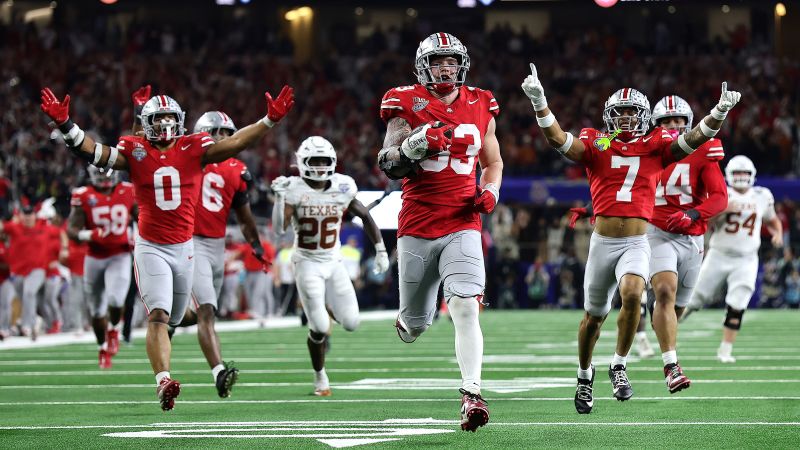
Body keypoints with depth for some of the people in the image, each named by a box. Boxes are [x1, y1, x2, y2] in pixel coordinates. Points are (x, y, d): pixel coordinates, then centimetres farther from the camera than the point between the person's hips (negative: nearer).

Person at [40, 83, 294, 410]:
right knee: (158, 315, -18)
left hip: (184, 247, 3)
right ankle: (163, 381, -28)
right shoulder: (135, 150, -2)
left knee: (172, 319, 15)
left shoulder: (193, 149, 0)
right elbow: (93, 153, -8)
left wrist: (270, 120, -15)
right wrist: (65, 124, -21)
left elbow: (233, 144, -6)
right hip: (151, 247, -3)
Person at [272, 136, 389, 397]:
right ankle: (320, 376, 13)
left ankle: (327, 309, 31)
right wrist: (280, 196, -32)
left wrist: (381, 250, 9)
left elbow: (365, 216, 9)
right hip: (307, 264, -3)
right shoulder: (295, 190, -14)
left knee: (351, 323, -4)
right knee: (319, 327, -11)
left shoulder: (342, 188, -5)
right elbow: (279, 229, -22)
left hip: (333, 262, 3)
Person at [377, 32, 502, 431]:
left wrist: (490, 191, 1)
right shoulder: (406, 105, -2)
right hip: (417, 227, -1)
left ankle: (471, 395, -21)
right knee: (415, 327, 10)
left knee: (466, 308, -21)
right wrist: (416, 144, -23)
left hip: (462, 225, 1)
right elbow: (388, 166, -4)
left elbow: (493, 162, 21)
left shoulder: (480, 107, 7)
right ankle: (407, 320, 48)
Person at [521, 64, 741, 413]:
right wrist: (538, 102, -25)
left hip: (636, 243, -1)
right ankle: (585, 375, 38)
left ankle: (619, 366, -11)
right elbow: (558, 139, -10)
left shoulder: (655, 146, 5)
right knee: (594, 316, 13)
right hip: (602, 243, 1)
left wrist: (719, 112, -23)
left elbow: (693, 140, -7)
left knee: (632, 294, -29)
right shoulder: (596, 145, 3)